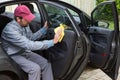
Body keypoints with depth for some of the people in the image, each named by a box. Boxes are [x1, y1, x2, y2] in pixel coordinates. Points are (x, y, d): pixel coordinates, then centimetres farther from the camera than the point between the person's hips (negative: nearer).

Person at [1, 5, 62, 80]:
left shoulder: (25, 25, -4)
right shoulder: (10, 30, -31)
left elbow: (31, 37, 14)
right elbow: (29, 45, -36)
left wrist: (44, 29, 0)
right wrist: (52, 42, -37)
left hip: (25, 52, 8)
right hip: (15, 55, -7)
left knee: (46, 64, -9)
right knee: (35, 68, -28)